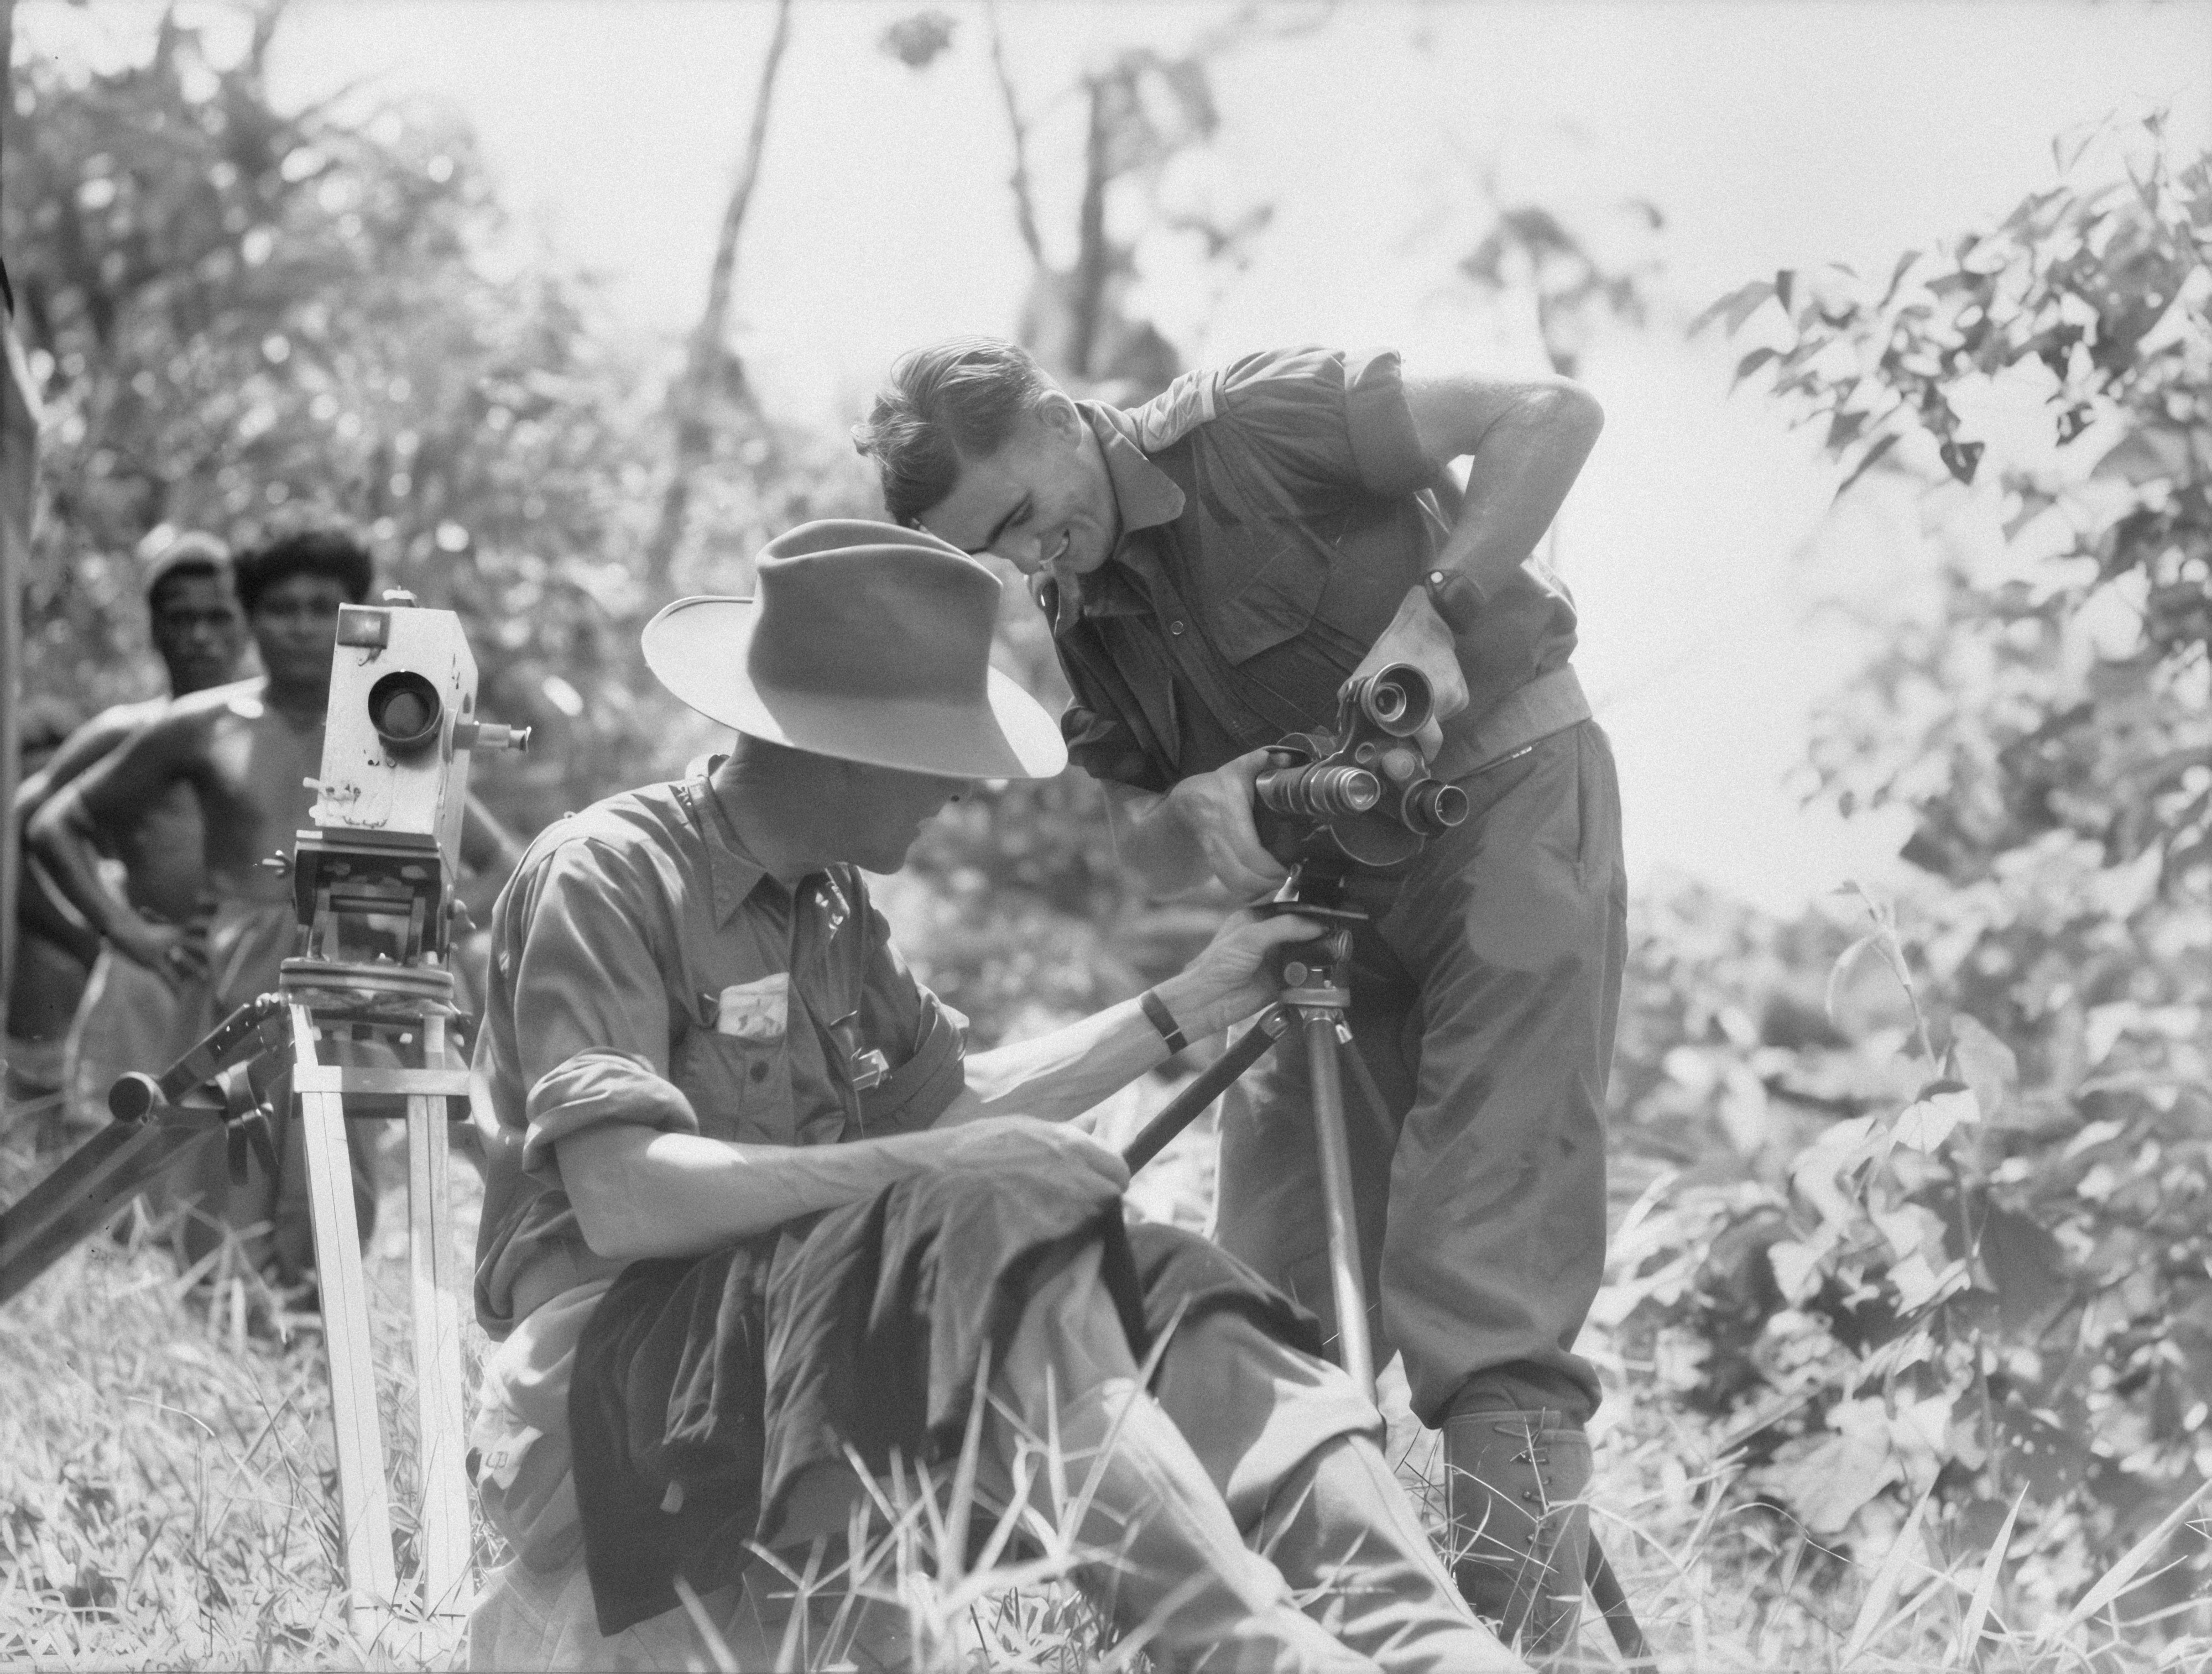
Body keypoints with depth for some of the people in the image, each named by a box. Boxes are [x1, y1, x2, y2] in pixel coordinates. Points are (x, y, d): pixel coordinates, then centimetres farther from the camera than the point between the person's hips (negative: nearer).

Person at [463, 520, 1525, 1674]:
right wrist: (934, 1169, -24)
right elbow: (620, 1200, -21)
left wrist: (1182, 1009, 23)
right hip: (614, 1394, -8)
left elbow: (949, 1102, 26)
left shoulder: (827, 907, 17)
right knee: (995, 1229, -31)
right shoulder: (603, 877, -10)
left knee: (1167, 1299, -14)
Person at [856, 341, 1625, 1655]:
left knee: (1487, 1289, -16)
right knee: (1272, 1306, 0)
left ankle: (1517, 1631, -17)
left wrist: (1433, 616, -29)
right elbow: (1149, 854, 8)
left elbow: (1553, 415, -20)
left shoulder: (1254, 428, -15)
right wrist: (1198, 811, -16)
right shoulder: (1077, 618, 6)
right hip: (1326, 892, 7)